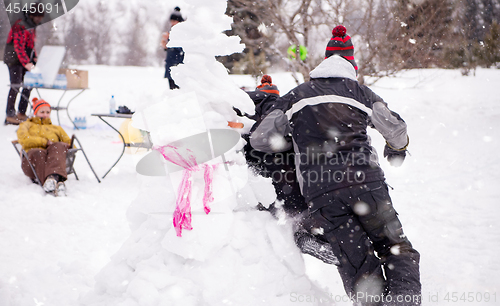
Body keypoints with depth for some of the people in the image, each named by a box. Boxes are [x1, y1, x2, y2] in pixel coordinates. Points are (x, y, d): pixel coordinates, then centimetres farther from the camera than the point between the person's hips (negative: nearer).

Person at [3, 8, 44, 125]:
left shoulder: (32, 27, 14)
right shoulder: (21, 27, -17)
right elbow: (18, 47, -25)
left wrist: (35, 58, 7)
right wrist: (27, 63, -32)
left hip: (26, 60, 9)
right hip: (14, 60, -9)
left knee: (28, 85, 6)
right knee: (16, 86, -13)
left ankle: (21, 113, 12)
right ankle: (10, 115, -10)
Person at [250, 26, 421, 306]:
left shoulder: (295, 96, 17)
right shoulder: (360, 91, 14)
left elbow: (261, 139, 11)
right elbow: (397, 130, 16)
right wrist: (397, 151, 39)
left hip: (320, 191, 1)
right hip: (364, 180, -1)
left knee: (358, 267, 3)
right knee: (397, 250, 5)